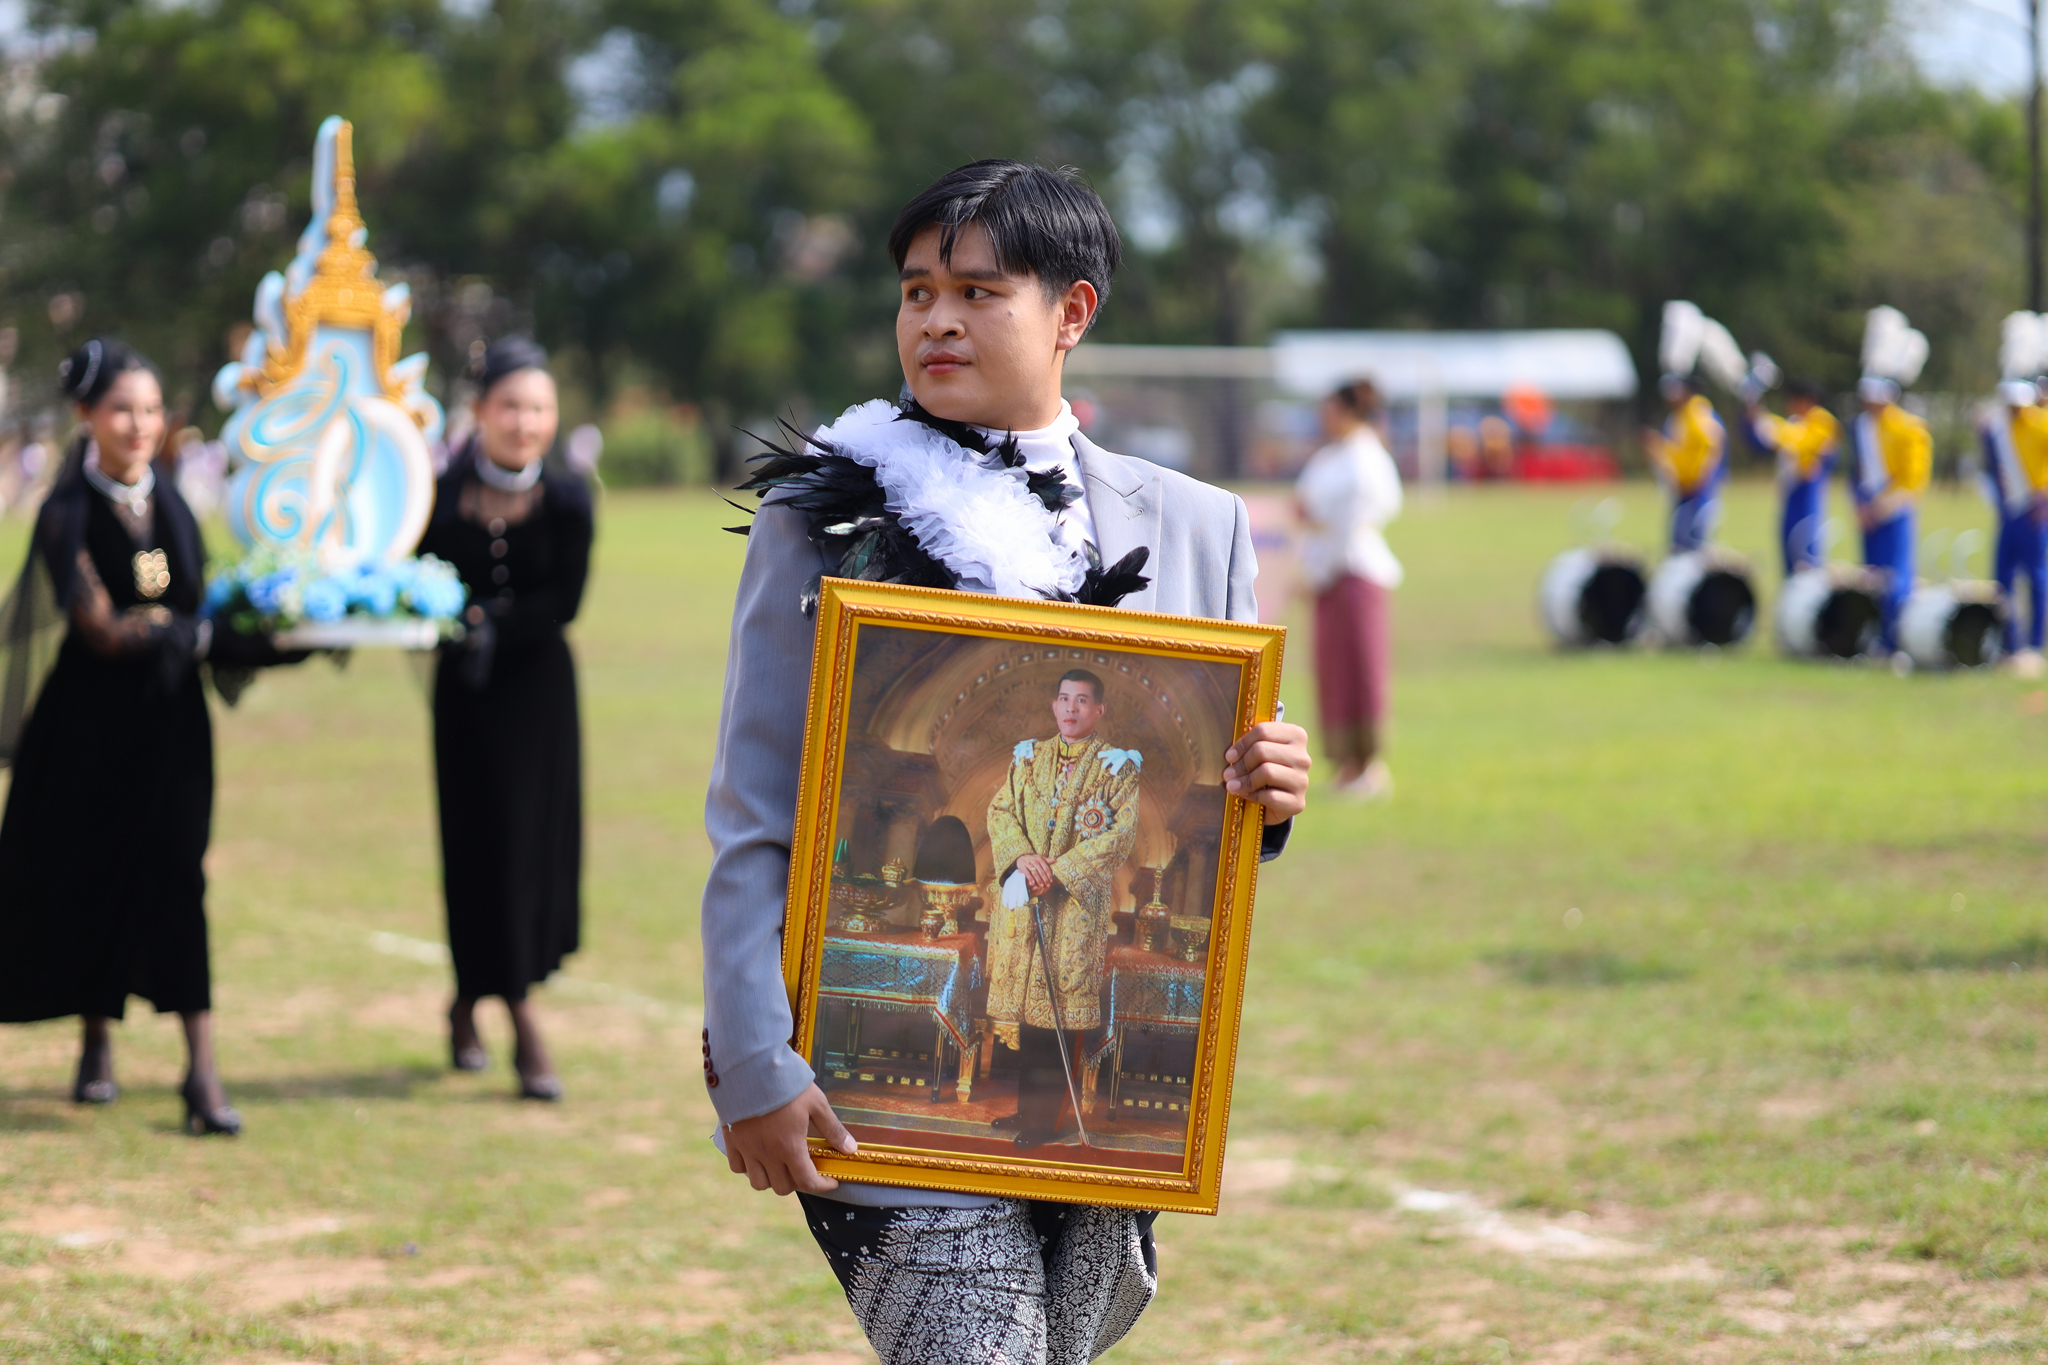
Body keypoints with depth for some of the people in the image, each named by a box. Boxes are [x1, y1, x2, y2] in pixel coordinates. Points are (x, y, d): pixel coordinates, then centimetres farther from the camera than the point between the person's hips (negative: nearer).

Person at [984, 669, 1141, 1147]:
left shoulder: (1118, 765, 0)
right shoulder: (1028, 757, 13)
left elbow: (1121, 833, -7)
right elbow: (1000, 810, 8)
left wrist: (1060, 870, -14)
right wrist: (1021, 856, -11)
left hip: (1078, 899, -4)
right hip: (1022, 894, 4)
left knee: (1059, 1004, -6)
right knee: (1025, 1001, 5)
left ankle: (1044, 1116, -2)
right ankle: (1029, 1106, 14)